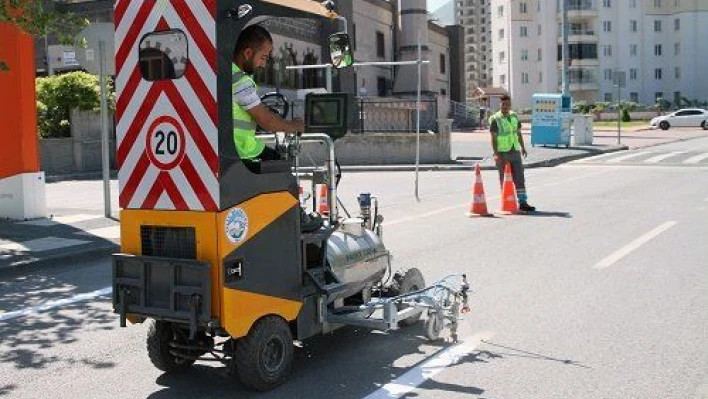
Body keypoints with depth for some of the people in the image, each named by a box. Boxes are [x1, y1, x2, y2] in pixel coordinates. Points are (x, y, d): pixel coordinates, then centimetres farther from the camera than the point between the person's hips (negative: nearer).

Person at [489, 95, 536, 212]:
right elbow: (493, 138, -10)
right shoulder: (495, 119, -6)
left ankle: (523, 202, 2)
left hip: (515, 152, 5)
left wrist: (523, 147, 13)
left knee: (520, 178, 1)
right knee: (504, 180, 3)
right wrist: (496, 153, -17)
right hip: (502, 153, -5)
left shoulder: (514, 116, 12)